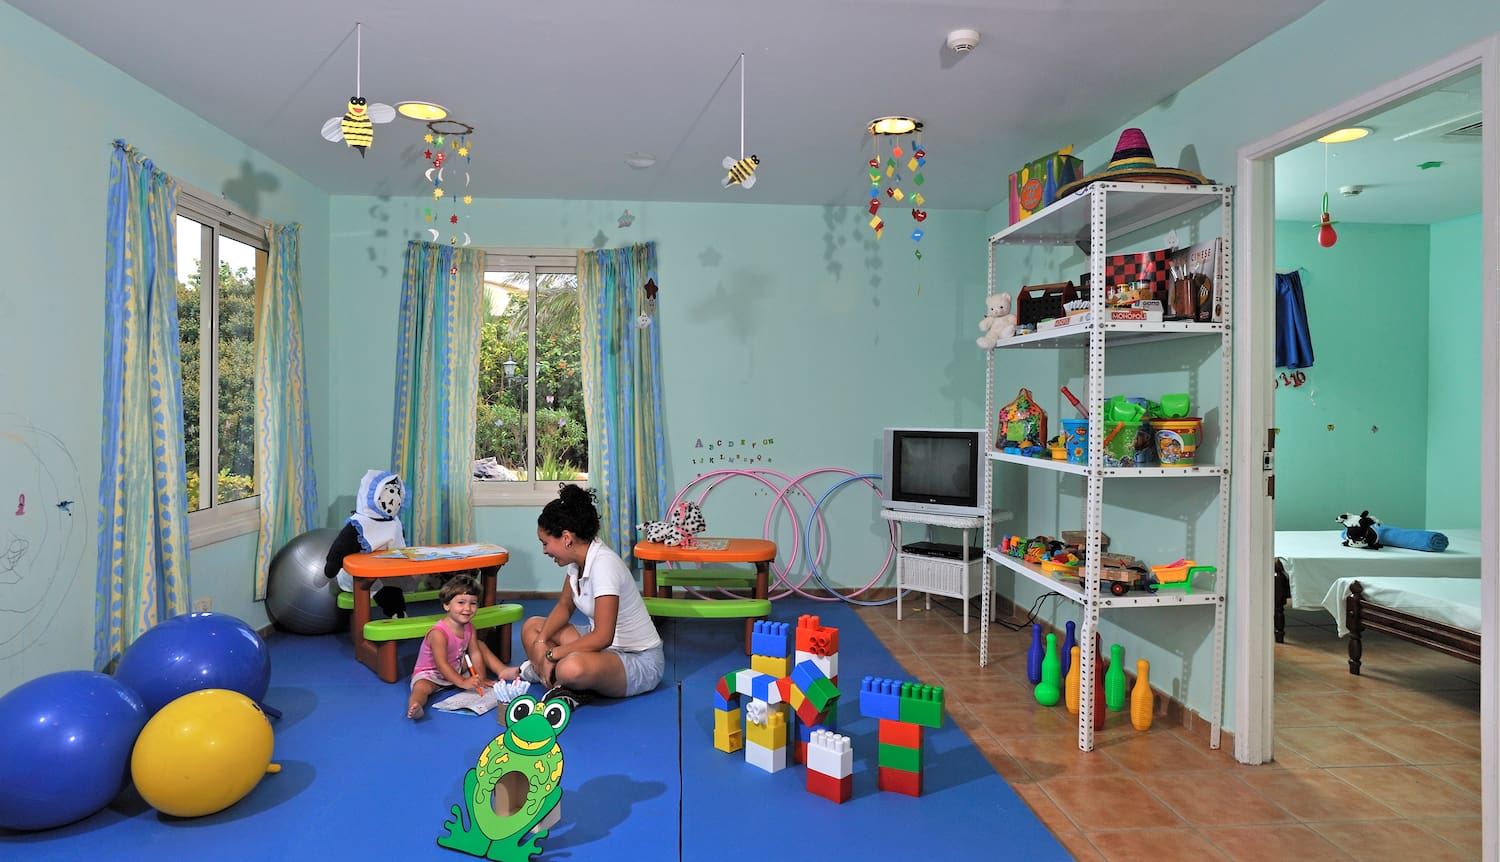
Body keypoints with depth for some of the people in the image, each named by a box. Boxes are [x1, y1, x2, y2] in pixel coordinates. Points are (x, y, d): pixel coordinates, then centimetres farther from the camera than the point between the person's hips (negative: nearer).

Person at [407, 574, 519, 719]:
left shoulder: (469, 627, -6)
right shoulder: (438, 633, -30)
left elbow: (475, 653, -4)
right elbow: (441, 664, -31)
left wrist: (481, 678, -12)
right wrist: (463, 682, -34)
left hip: (456, 668, 7)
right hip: (430, 673, -7)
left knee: (480, 645, 6)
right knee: (422, 687, -37)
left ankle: (503, 671, 5)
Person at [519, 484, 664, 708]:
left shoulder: (603, 564, -26)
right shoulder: (577, 559, 1)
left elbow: (603, 637, -29)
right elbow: (564, 607, 13)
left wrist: (551, 654, -19)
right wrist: (541, 641, -4)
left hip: (639, 661, -10)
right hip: (601, 641, 10)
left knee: (571, 668, -38)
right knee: (531, 627, 10)